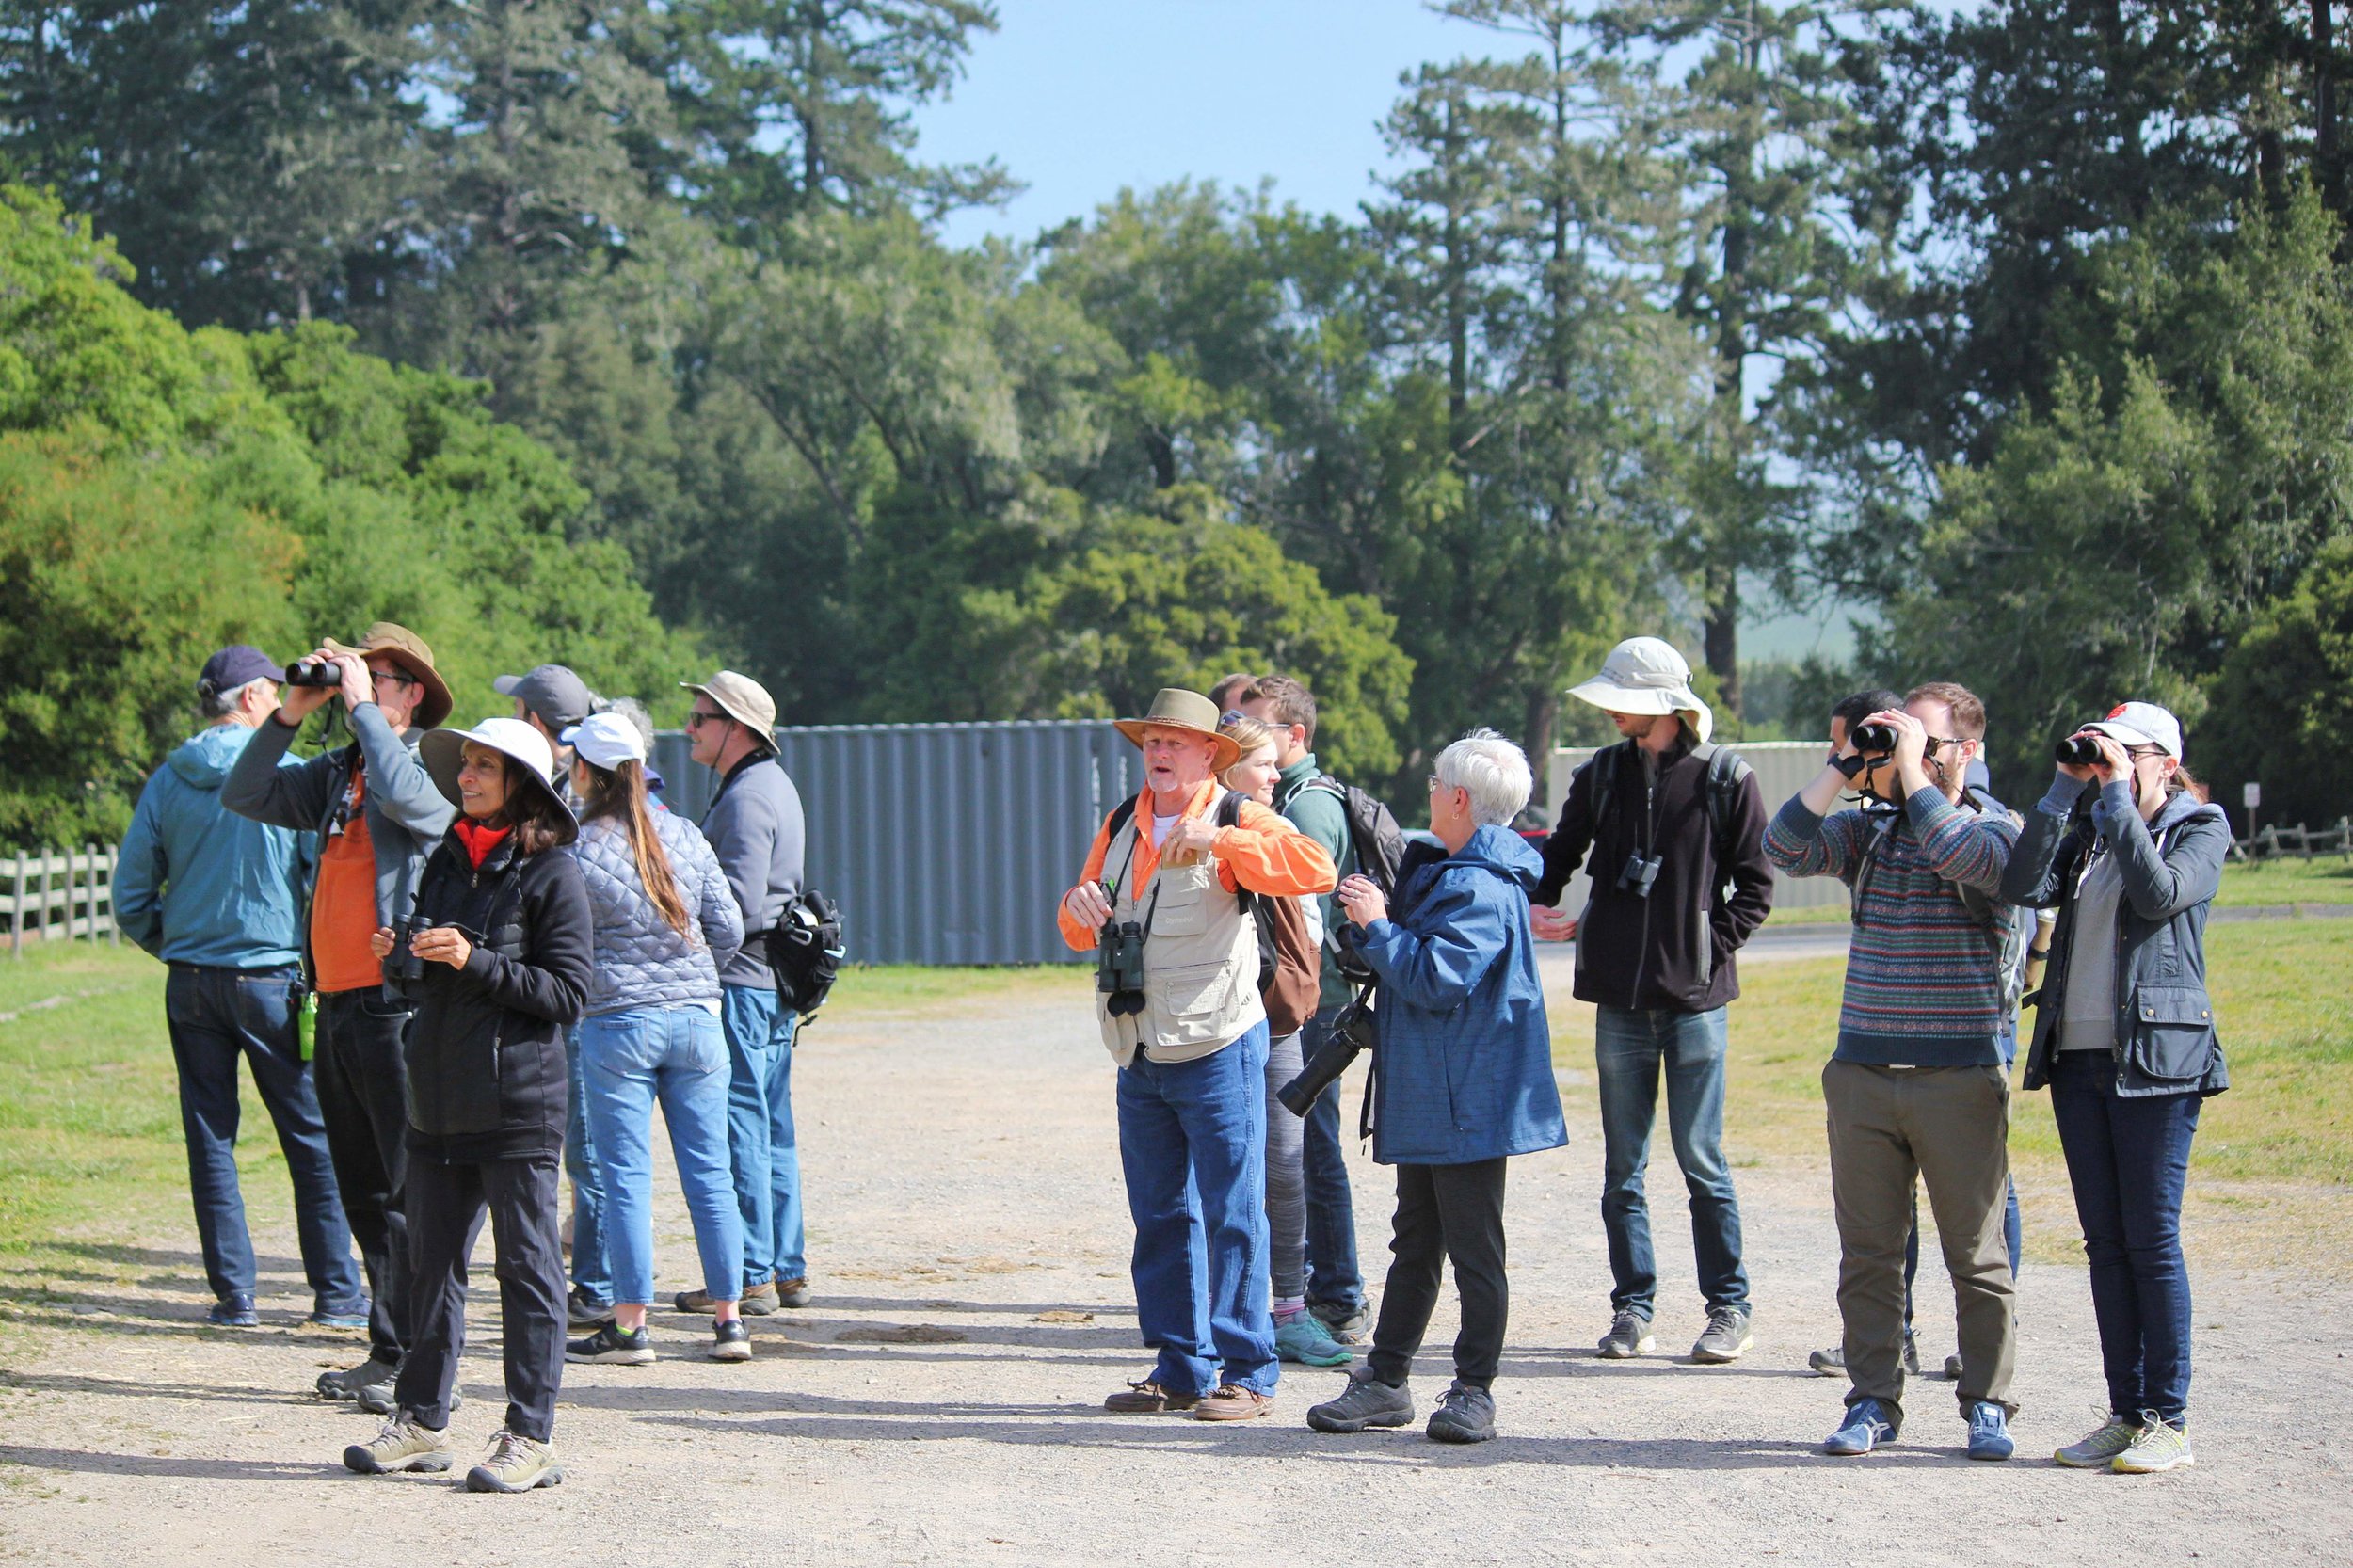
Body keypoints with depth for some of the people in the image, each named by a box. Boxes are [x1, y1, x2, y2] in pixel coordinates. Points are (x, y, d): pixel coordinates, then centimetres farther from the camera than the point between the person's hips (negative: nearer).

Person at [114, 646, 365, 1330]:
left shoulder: (167, 781, 3)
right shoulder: (290, 775, -8)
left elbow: (130, 900, 5)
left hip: (192, 985, 3)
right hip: (273, 979, -3)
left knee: (210, 1139, 8)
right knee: (313, 1138, 4)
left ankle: (233, 1293, 8)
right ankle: (336, 1292, 5)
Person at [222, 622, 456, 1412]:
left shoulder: (439, 767, -5)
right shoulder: (337, 772, 16)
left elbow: (407, 799, -27)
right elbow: (246, 796, 16)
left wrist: (360, 706, -17)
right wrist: (289, 715, 5)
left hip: (399, 1011, -8)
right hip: (338, 1006, 8)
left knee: (413, 1190, -6)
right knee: (364, 1191, 13)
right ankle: (387, 1354, 21)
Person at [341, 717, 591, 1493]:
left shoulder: (552, 873, -6)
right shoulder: (447, 862, 14)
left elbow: (568, 992, -11)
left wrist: (474, 961, -17)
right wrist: (403, 957, 2)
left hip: (518, 1102, -7)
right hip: (439, 1100, 7)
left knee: (526, 1265, -1)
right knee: (433, 1260, 12)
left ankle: (530, 1438, 3)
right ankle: (421, 1421, 21)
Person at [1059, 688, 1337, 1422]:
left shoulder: (1237, 820, -5)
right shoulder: (1121, 826, 13)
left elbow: (1315, 867, -23)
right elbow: (1082, 932, 20)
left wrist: (1220, 838, -30)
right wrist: (1079, 906, -3)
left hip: (1216, 1050, -6)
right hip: (1140, 1056, 7)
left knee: (1232, 1214, -5)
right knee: (1160, 1216, 11)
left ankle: (1248, 1372, 1)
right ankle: (1181, 1368, 19)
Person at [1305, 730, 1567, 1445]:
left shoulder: (1479, 887, -17)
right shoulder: (1454, 873, 15)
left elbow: (1438, 981, -25)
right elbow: (1421, 964, 23)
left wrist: (1379, 925, -15)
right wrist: (1376, 919, 8)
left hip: (1467, 1102, -11)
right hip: (1425, 1097, 11)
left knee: (1473, 1248, -2)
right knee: (1414, 1242, 14)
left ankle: (1473, 1392, 4)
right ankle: (1386, 1381, 20)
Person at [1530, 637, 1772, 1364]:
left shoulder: (1724, 779, -2)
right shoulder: (1601, 775, 8)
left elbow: (1756, 884, 2)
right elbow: (1559, 856, 17)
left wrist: (1713, 944, -7)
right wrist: (1540, 908, -1)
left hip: (1696, 1001, -4)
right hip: (1620, 1001, 4)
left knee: (1701, 1161, -1)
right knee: (1623, 1166, 6)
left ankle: (1729, 1308, 8)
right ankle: (1633, 1307, 14)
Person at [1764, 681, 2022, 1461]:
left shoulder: (1995, 830, -1)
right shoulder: (1868, 832, 10)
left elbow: (1967, 857, -24)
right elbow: (1786, 847, -4)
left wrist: (1910, 769, -15)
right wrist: (1846, 766, -6)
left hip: (1961, 1077, -4)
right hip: (1863, 1070, 4)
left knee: (1975, 1253, 3)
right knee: (1868, 1251, 6)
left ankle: (1987, 1404, 13)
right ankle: (1873, 1402, 14)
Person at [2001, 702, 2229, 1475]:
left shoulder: (2200, 830, 2)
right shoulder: (2086, 835, 15)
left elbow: (2161, 895, -18)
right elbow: (2024, 886, -3)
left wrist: (2117, 798, -13)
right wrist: (2066, 790, -5)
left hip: (2156, 1060, -6)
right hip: (2079, 1057, 6)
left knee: (2151, 1239, -6)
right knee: (2106, 1243, 7)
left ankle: (2169, 1422, -1)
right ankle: (2126, 1413, 12)